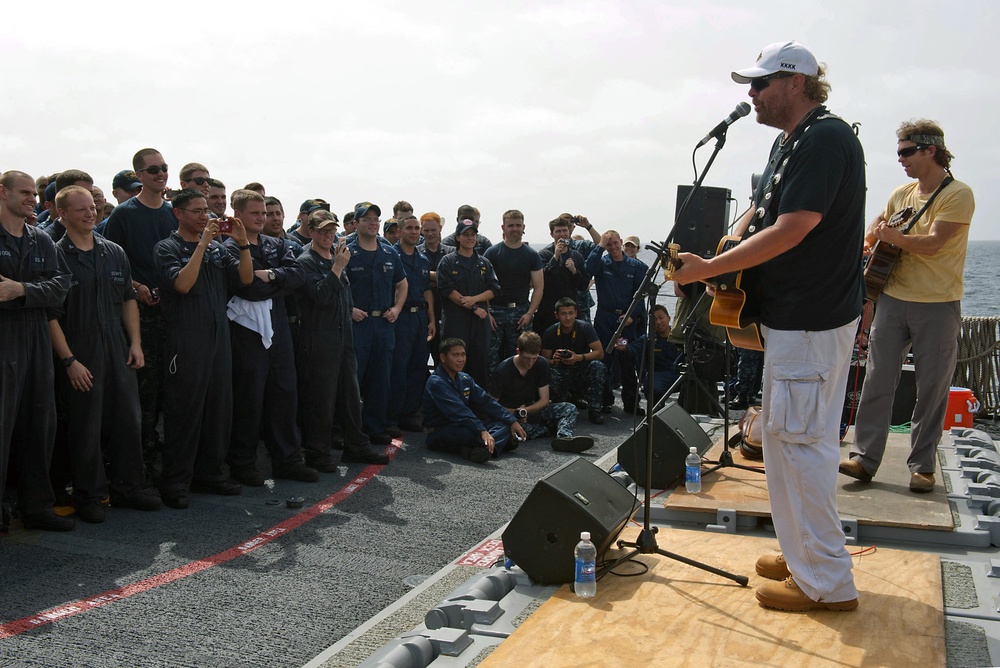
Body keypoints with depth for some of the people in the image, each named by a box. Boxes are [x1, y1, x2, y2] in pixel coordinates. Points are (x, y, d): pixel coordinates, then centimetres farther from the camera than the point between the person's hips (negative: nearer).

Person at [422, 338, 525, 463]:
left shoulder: (465, 379, 13)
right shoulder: (436, 382, -16)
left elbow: (486, 401, 7)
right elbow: (459, 411, -28)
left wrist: (512, 421, -4)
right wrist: (482, 431, -38)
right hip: (440, 433, -9)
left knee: (504, 424, -8)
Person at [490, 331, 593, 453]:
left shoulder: (541, 364, -2)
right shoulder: (502, 370, -15)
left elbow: (544, 400, -1)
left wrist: (526, 410, -20)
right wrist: (514, 413, -27)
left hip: (532, 410, 5)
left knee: (569, 408, -16)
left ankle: (564, 437, -48)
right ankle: (563, 429, -25)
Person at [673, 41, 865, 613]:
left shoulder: (826, 138, -17)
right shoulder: (790, 142, 15)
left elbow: (790, 231, -24)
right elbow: (761, 212, 22)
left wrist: (707, 269, -18)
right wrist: (728, 249, 1)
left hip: (813, 320, -11)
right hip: (790, 314, 11)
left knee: (802, 441, -5)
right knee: (786, 436, 17)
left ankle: (829, 583, 6)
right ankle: (801, 552, 30)